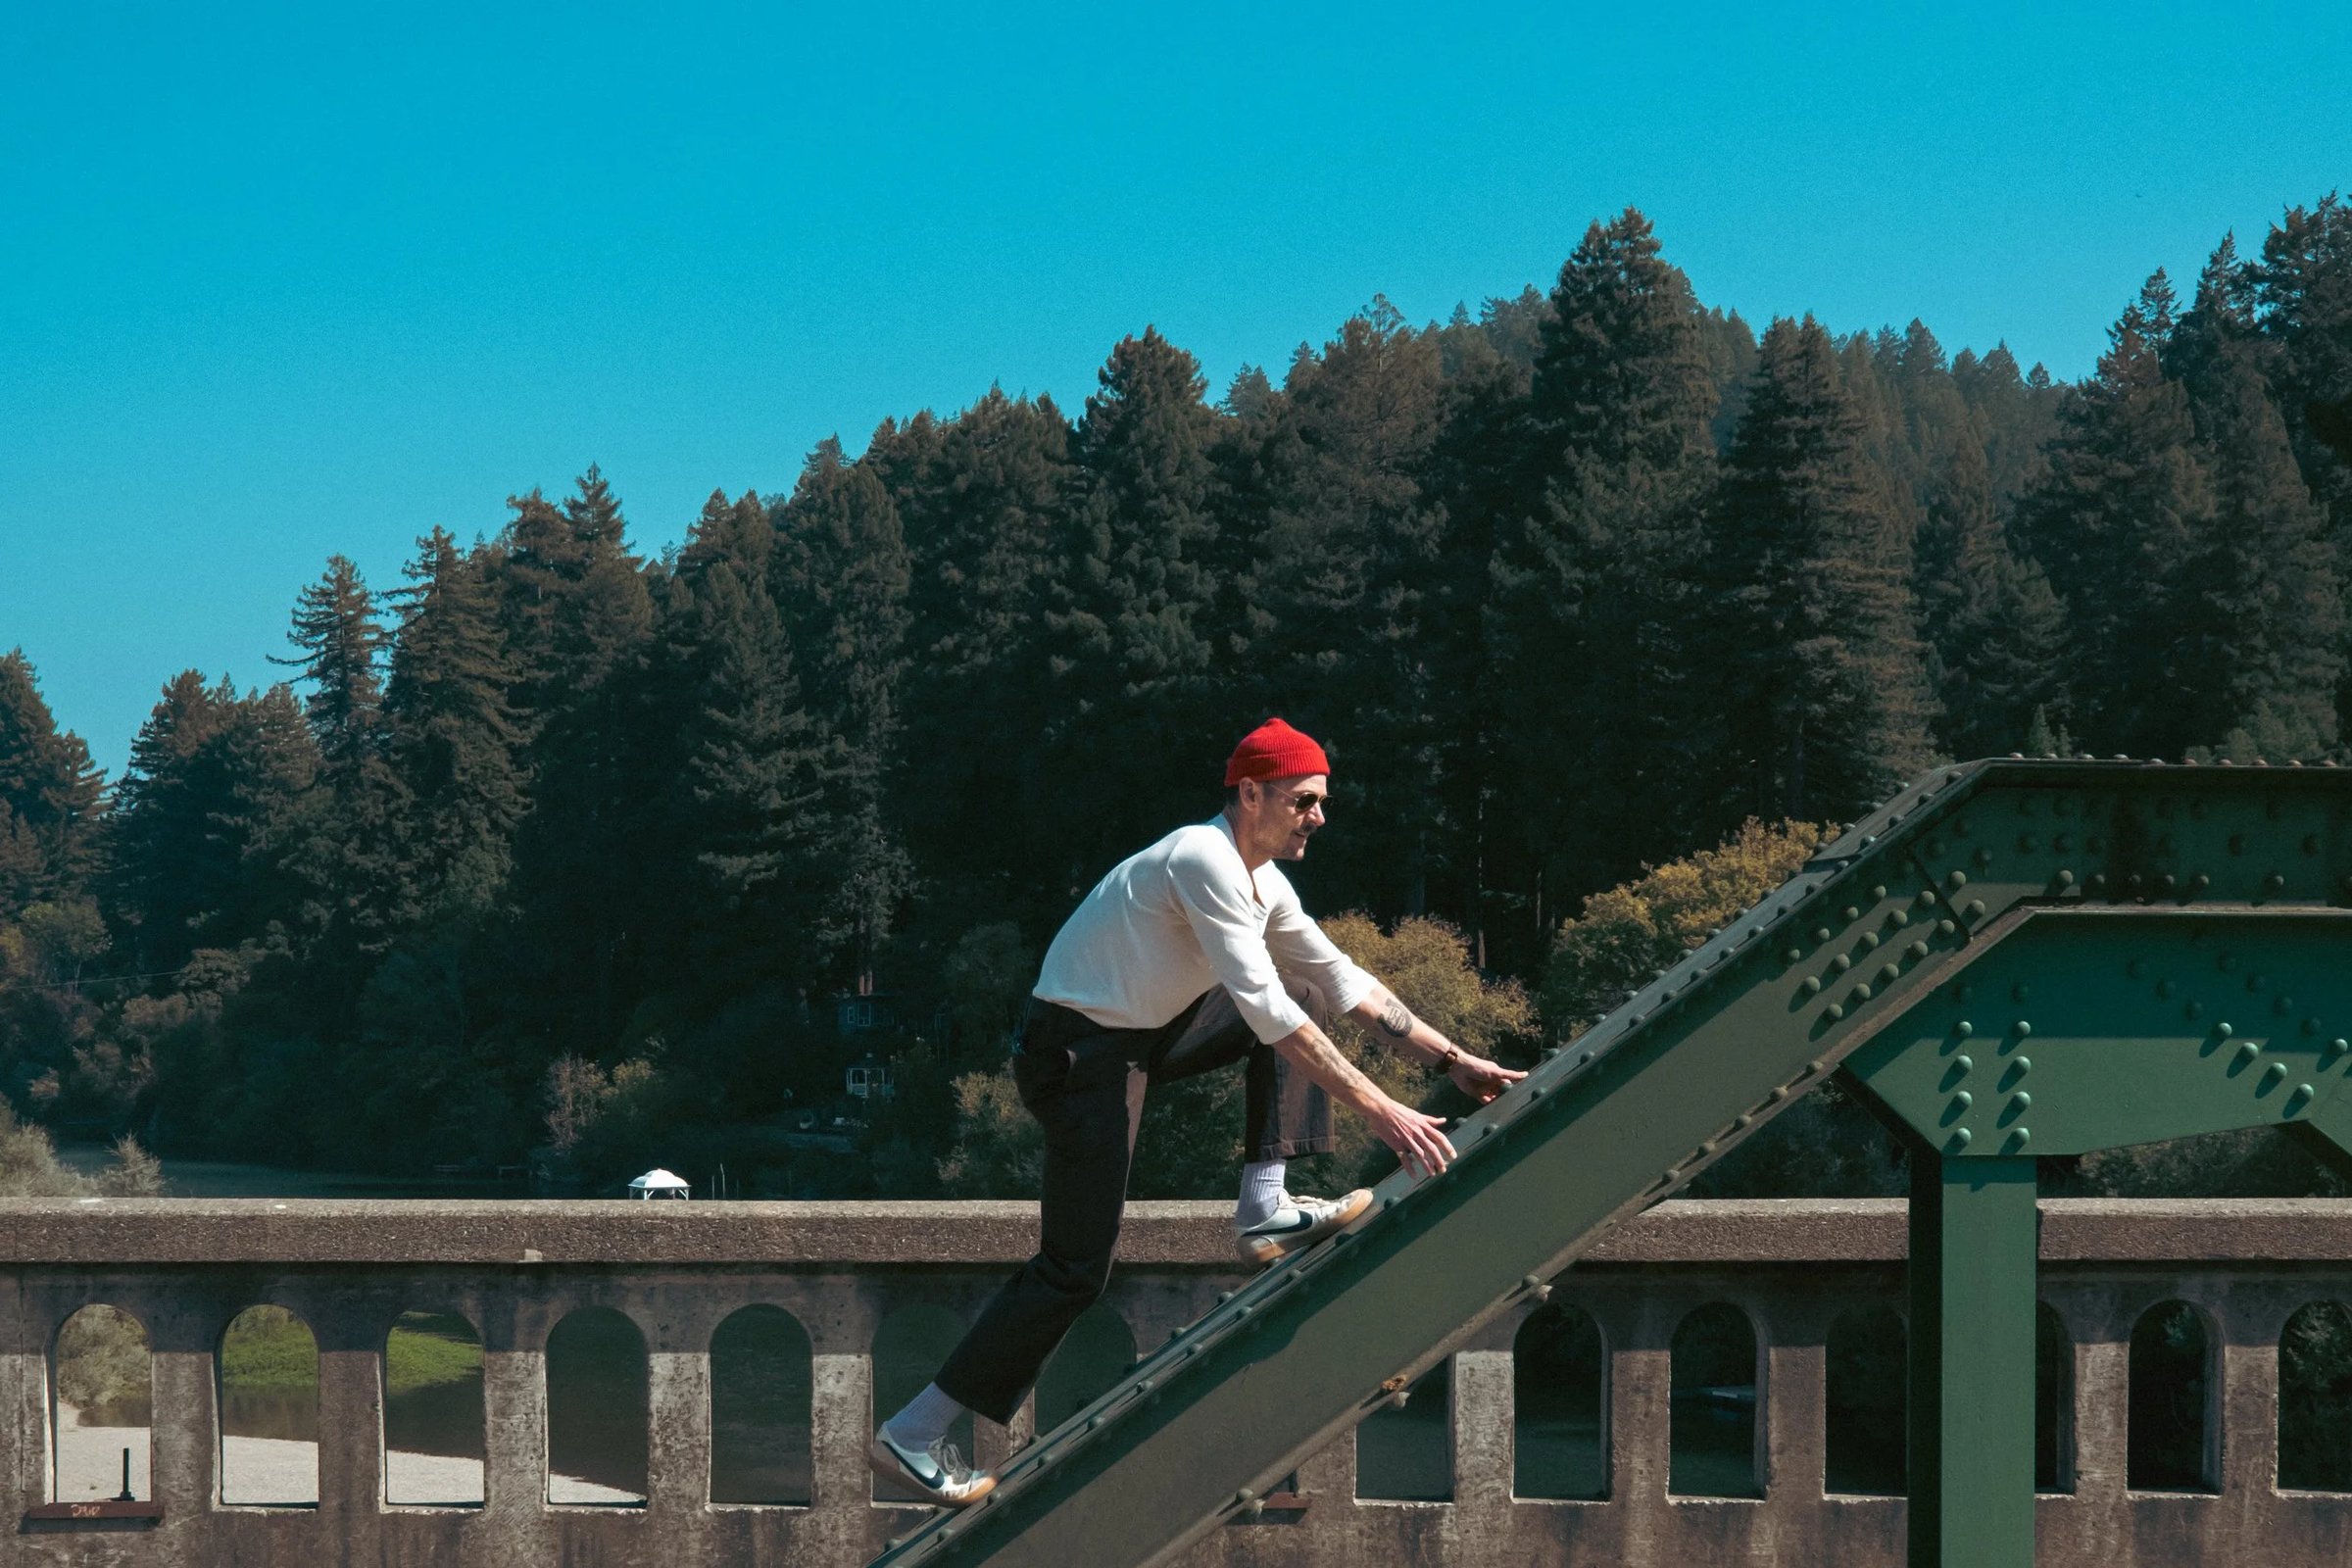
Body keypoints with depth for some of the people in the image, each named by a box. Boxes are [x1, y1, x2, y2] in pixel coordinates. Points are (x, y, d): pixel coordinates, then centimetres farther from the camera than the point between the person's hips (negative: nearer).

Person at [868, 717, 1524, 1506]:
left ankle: (1265, 1209, 3)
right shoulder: (1207, 861, -22)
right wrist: (1378, 1108, -28)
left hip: (1143, 1035, 9)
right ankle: (915, 1433, -8)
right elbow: (1266, 1014, -27)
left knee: (1304, 988, 8)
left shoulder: (1261, 881, 9)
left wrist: (1452, 1058, 11)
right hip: (1079, 1052, -9)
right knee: (1076, 1270, -12)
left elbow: (1346, 981, 17)